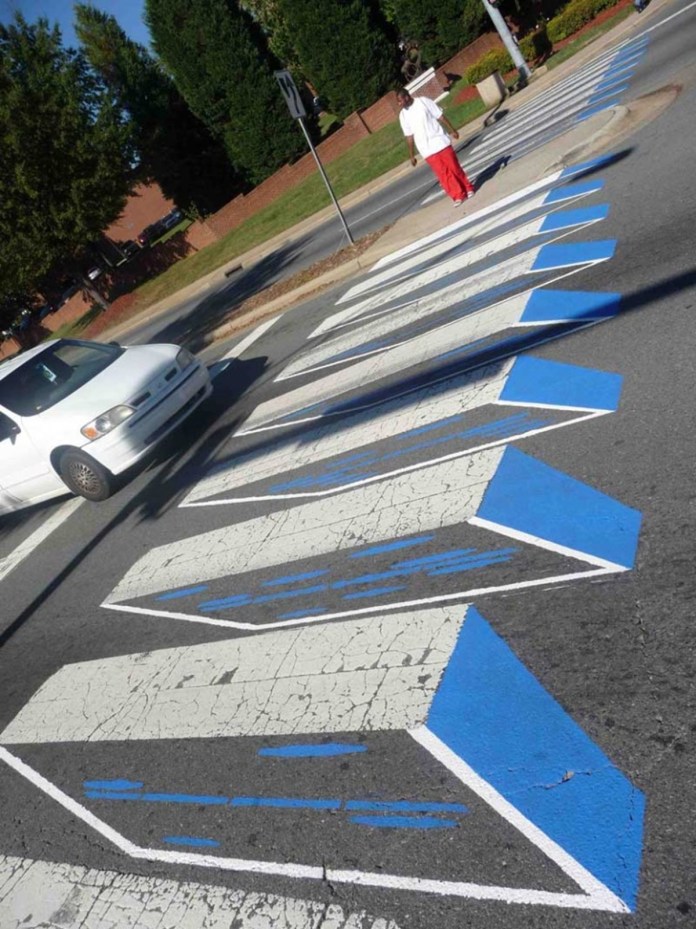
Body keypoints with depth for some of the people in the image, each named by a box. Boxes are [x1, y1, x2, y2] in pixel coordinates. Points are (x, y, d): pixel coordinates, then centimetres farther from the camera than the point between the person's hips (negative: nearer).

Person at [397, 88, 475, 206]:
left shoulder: (423, 101, -3)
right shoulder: (403, 115, 4)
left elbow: (440, 117, -1)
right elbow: (409, 136, 9)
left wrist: (452, 130, -1)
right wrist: (411, 155, 8)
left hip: (440, 142, -2)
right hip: (427, 150, 2)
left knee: (454, 167, 4)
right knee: (442, 174, -2)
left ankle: (468, 188, 21)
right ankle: (458, 196, 7)